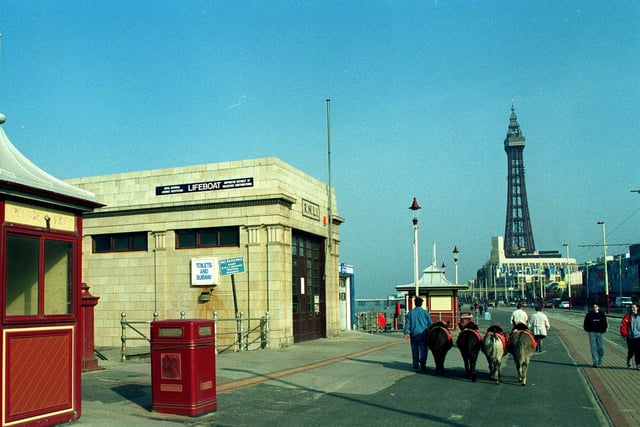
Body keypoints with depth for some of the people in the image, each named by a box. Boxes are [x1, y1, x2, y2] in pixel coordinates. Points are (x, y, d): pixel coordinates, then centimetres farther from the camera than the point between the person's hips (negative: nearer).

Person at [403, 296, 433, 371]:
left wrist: (406, 333, 2)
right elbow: (430, 323, 4)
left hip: (413, 334, 2)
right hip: (423, 333, -2)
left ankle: (415, 364, 18)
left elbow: (407, 323, 1)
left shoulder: (411, 312, 5)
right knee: (423, 349, -4)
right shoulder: (425, 312, 2)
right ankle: (423, 363, -24)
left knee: (415, 349, 13)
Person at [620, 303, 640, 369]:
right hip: (630, 337, -1)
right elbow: (623, 325, -5)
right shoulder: (628, 316, -4)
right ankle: (628, 360, 36)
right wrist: (624, 334, -7)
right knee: (631, 351, 9)